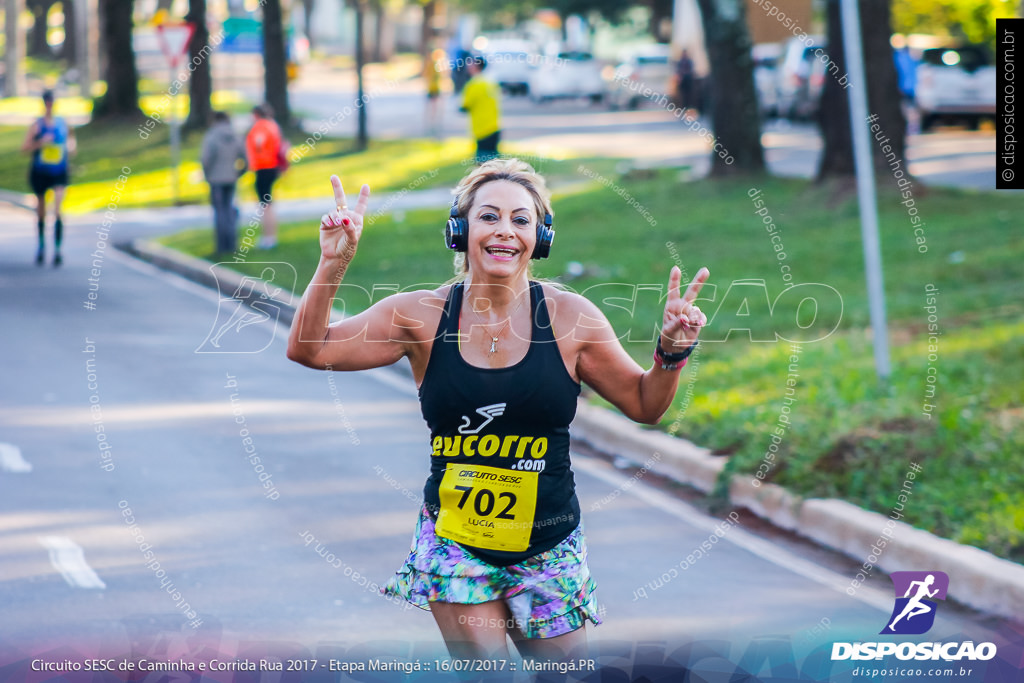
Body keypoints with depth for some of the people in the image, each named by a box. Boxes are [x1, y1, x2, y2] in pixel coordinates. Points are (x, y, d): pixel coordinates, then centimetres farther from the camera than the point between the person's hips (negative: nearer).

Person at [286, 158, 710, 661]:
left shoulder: (570, 318, -6)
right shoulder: (421, 316, -5)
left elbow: (645, 405, 5)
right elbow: (308, 350, -5)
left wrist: (671, 351, -14)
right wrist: (333, 264, -16)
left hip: (548, 546, 1)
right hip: (454, 539, -1)